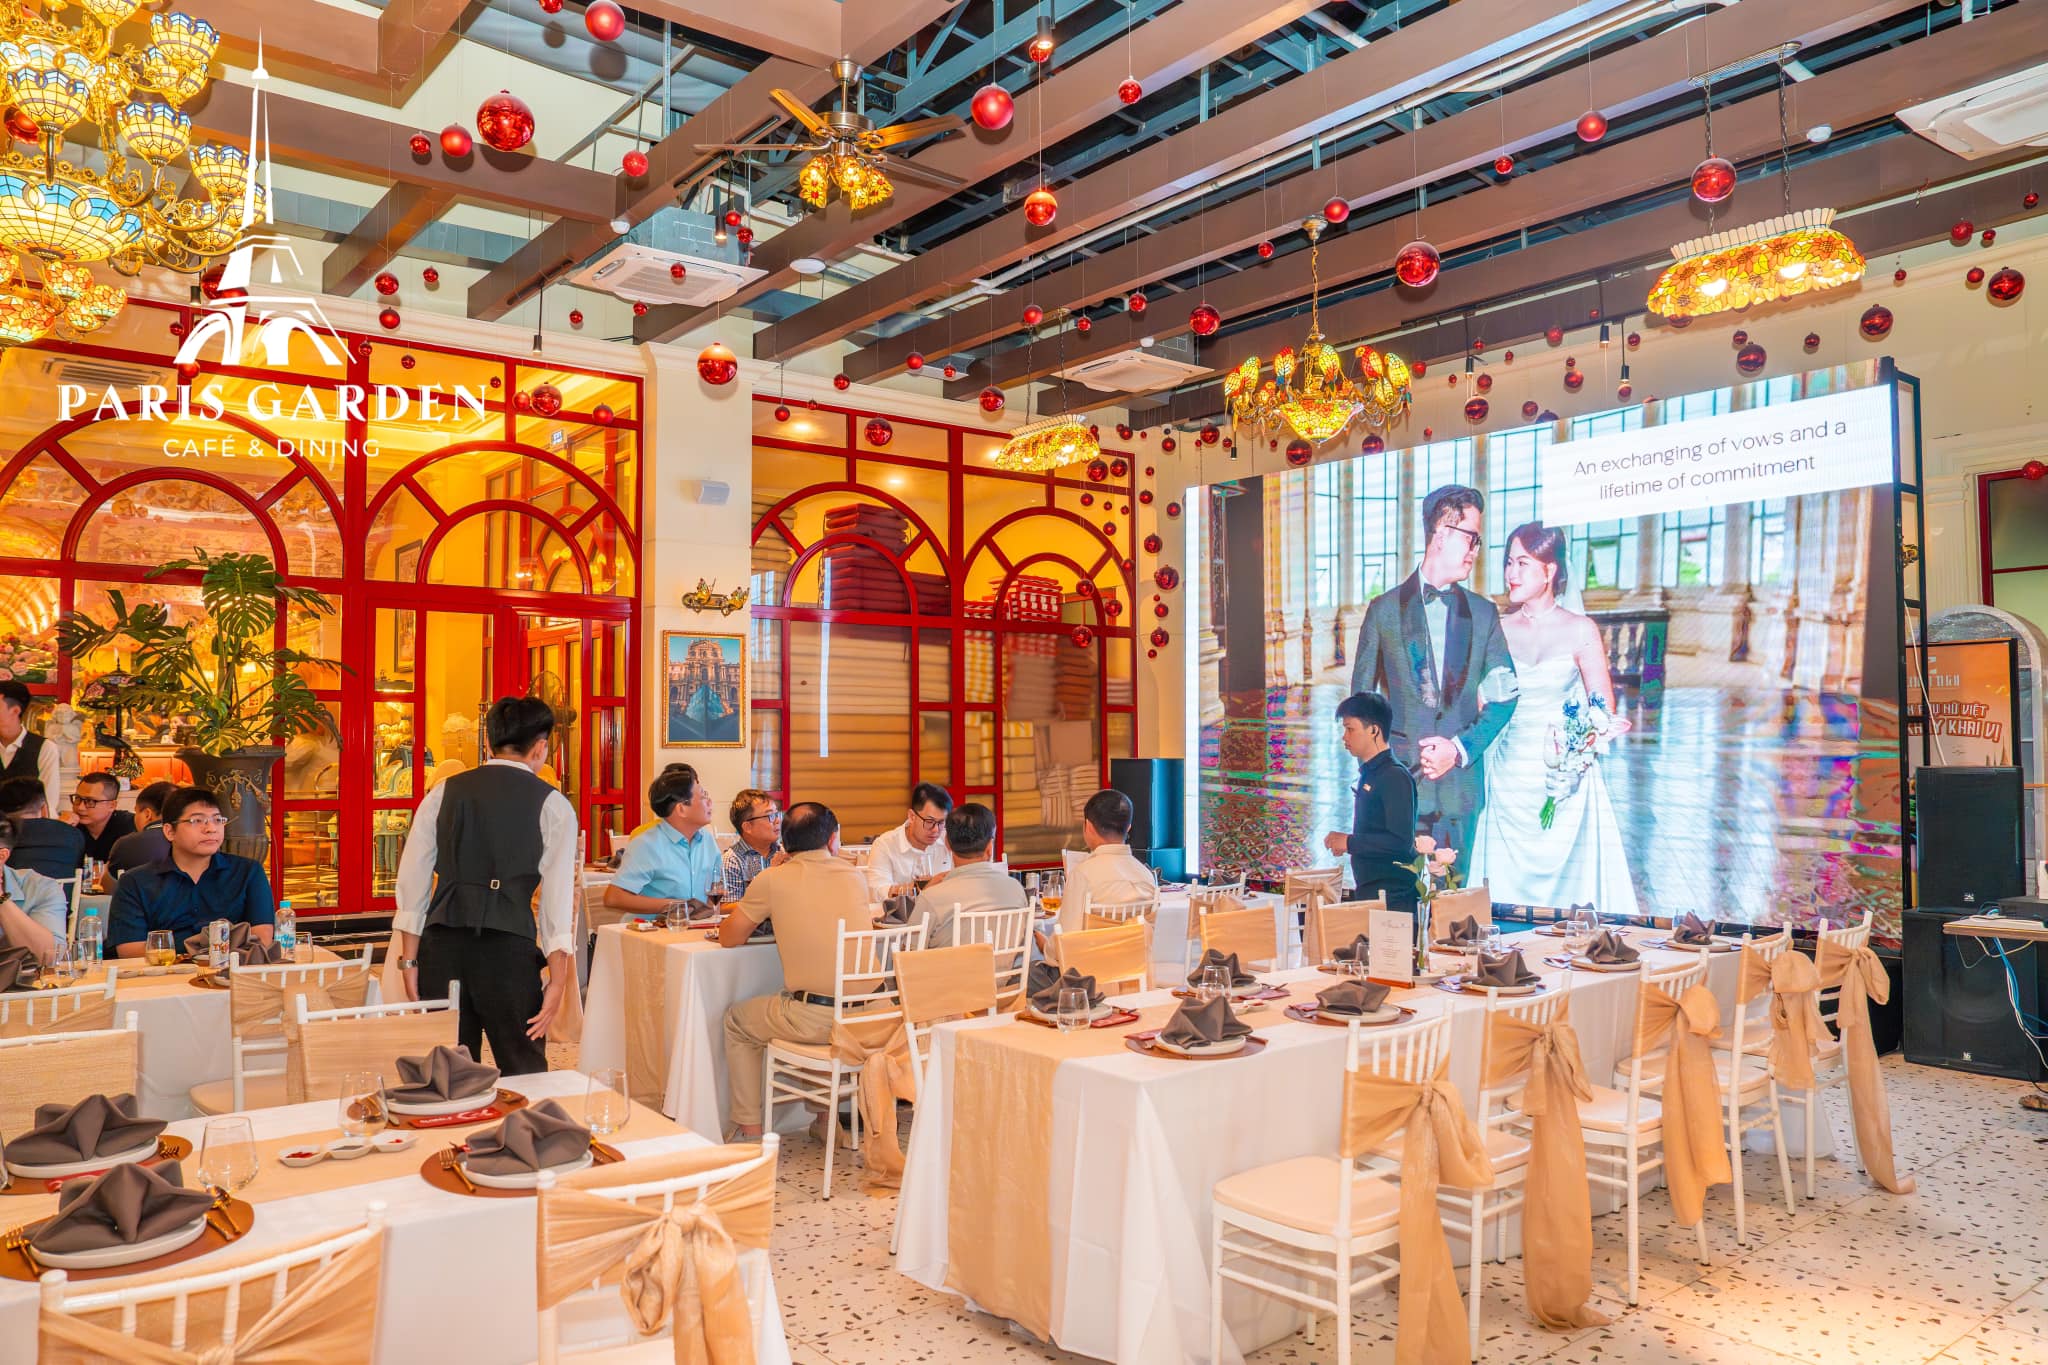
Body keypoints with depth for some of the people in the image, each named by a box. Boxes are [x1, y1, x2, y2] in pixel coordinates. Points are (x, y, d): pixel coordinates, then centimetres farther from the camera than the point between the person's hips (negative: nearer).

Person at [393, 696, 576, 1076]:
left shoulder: (444, 793, 10)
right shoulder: (553, 806, 1)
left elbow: (412, 881, 8)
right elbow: (558, 896, -5)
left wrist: (409, 960, 12)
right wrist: (558, 981, -4)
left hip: (441, 944, 4)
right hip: (509, 947, -3)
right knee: (525, 1076, 8)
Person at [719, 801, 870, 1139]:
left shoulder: (772, 880, -3)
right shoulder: (855, 876, 8)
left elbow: (729, 938, 6)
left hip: (813, 1021, -4)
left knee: (736, 1021, 24)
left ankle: (749, 1128, 23)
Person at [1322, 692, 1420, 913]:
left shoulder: (1395, 777, -14)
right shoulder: (1368, 775, 16)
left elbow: (1401, 841, -22)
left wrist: (1349, 843, -15)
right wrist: (1342, 842, 9)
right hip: (1369, 893, 9)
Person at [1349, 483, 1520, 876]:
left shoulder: (1484, 614, 12)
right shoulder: (1385, 609, 5)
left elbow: (1505, 696, 8)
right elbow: (1361, 696, 5)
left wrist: (1461, 748, -7)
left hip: (1461, 785, 2)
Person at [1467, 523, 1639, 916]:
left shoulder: (1580, 629, 0)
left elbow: (1606, 714, -1)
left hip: (1564, 786, -2)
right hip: (1508, 784, 2)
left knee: (1570, 889, -1)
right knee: (1507, 892, 3)